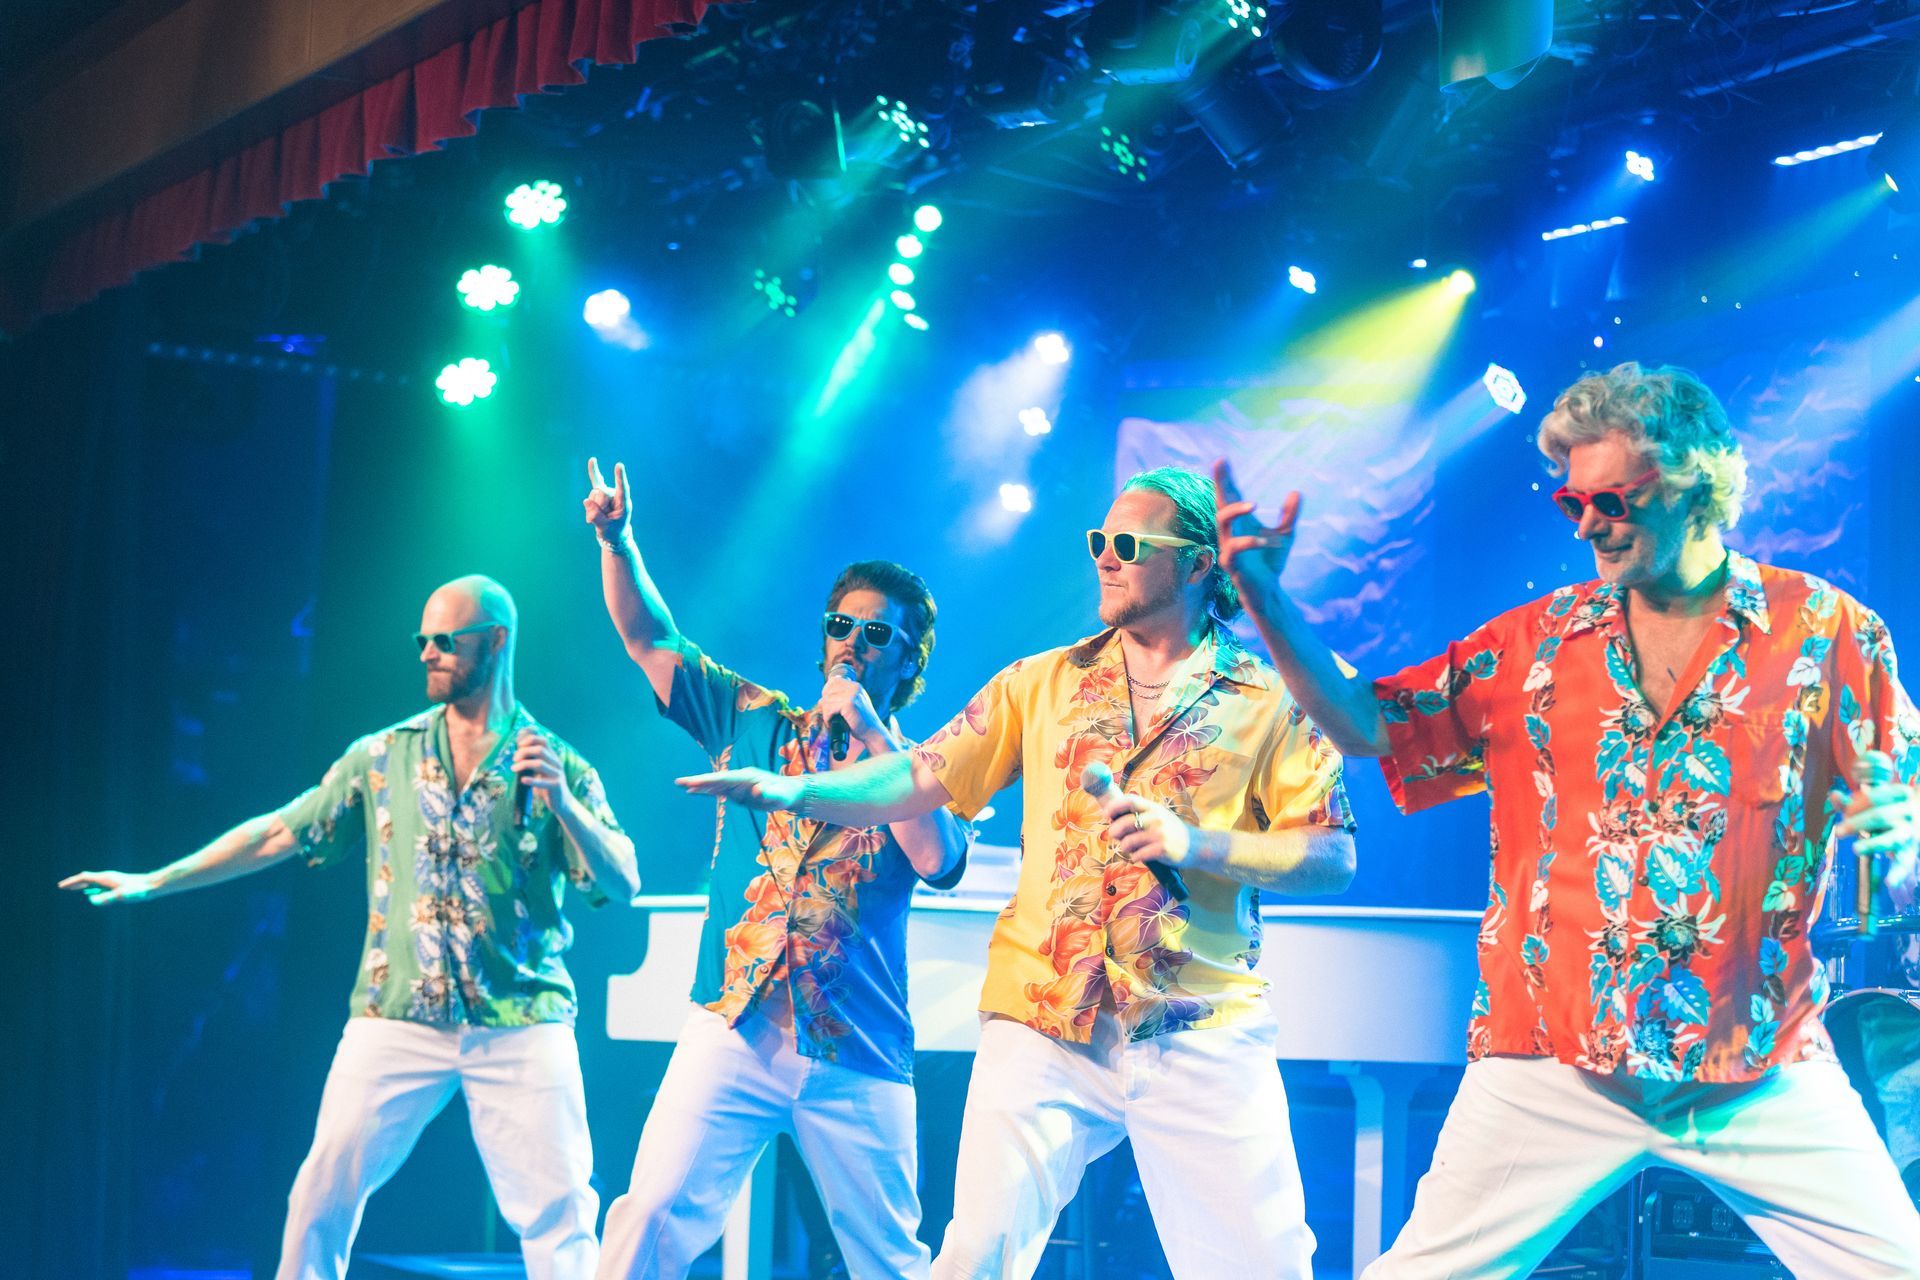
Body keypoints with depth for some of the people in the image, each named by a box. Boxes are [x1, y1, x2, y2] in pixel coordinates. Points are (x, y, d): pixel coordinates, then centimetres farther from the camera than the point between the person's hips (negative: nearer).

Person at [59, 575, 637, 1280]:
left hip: (521, 1025, -2)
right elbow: (280, 832, 11)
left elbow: (623, 885, -4)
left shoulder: (559, 766, 3)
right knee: (321, 1196, -1)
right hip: (397, 1018, 2)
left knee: (558, 1210, -6)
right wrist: (152, 882, 8)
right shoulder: (385, 756, 9)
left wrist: (561, 802, -20)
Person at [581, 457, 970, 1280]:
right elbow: (649, 638, 13)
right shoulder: (756, 723, 13)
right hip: (734, 1029, 0)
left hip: (858, 1057, 0)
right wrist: (616, 542, -2)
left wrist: (872, 735, -10)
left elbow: (938, 860, -13)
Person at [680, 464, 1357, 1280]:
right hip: (1044, 1022, 2)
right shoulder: (1043, 683, 13)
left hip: (1204, 1029, -1)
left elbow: (1333, 856, -1)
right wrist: (793, 790, -5)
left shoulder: (1269, 699, 5)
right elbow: (920, 780, 9)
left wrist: (1198, 843, -14)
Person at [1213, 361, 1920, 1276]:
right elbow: (1367, 727, 4)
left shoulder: (1826, 633, 2)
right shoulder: (1535, 643, 7)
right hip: (1551, 1068, 1)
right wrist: (1263, 596, -5)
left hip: (1766, 1076, -1)